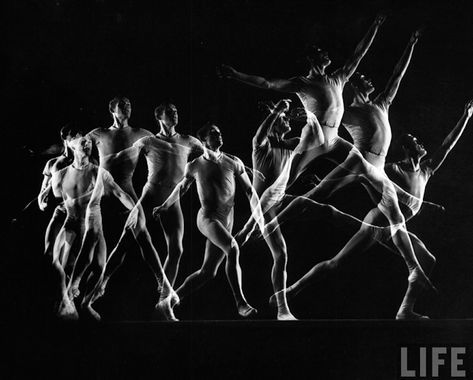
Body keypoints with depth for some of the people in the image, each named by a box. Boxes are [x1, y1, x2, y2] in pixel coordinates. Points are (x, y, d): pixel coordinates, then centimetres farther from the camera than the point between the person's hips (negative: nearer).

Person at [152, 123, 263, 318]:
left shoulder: (233, 162, 8)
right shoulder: (195, 166, 3)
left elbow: (250, 191, 11)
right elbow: (182, 187, 22)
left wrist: (260, 217, 1)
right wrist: (164, 206, 33)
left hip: (226, 222, 4)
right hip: (207, 217, -4)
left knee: (207, 273, 4)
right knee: (233, 249, -31)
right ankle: (241, 303, -31)